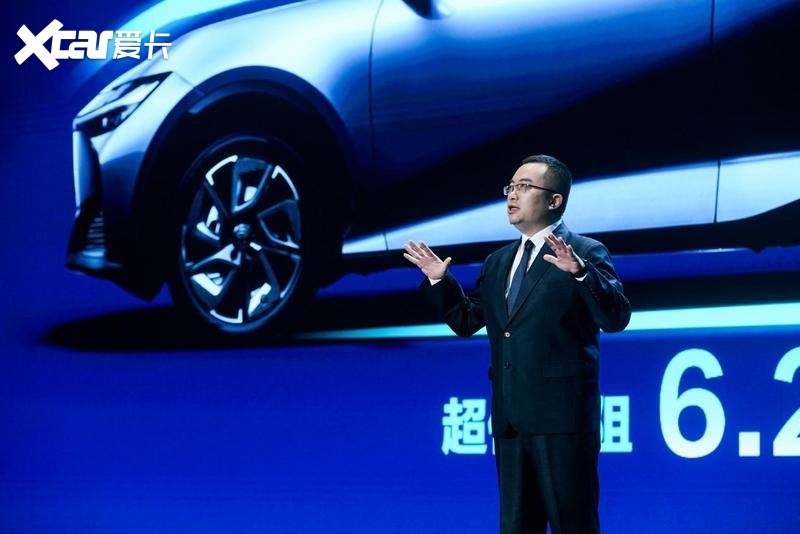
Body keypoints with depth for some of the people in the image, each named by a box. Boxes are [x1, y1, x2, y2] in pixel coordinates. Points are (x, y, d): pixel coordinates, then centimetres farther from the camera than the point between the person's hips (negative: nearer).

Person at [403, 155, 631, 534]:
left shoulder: (586, 254, -4)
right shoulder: (497, 262, 17)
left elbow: (616, 319, -16)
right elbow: (466, 321, 22)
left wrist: (580, 272, -29)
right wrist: (439, 281, 9)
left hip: (562, 414, -7)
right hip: (510, 416, 7)